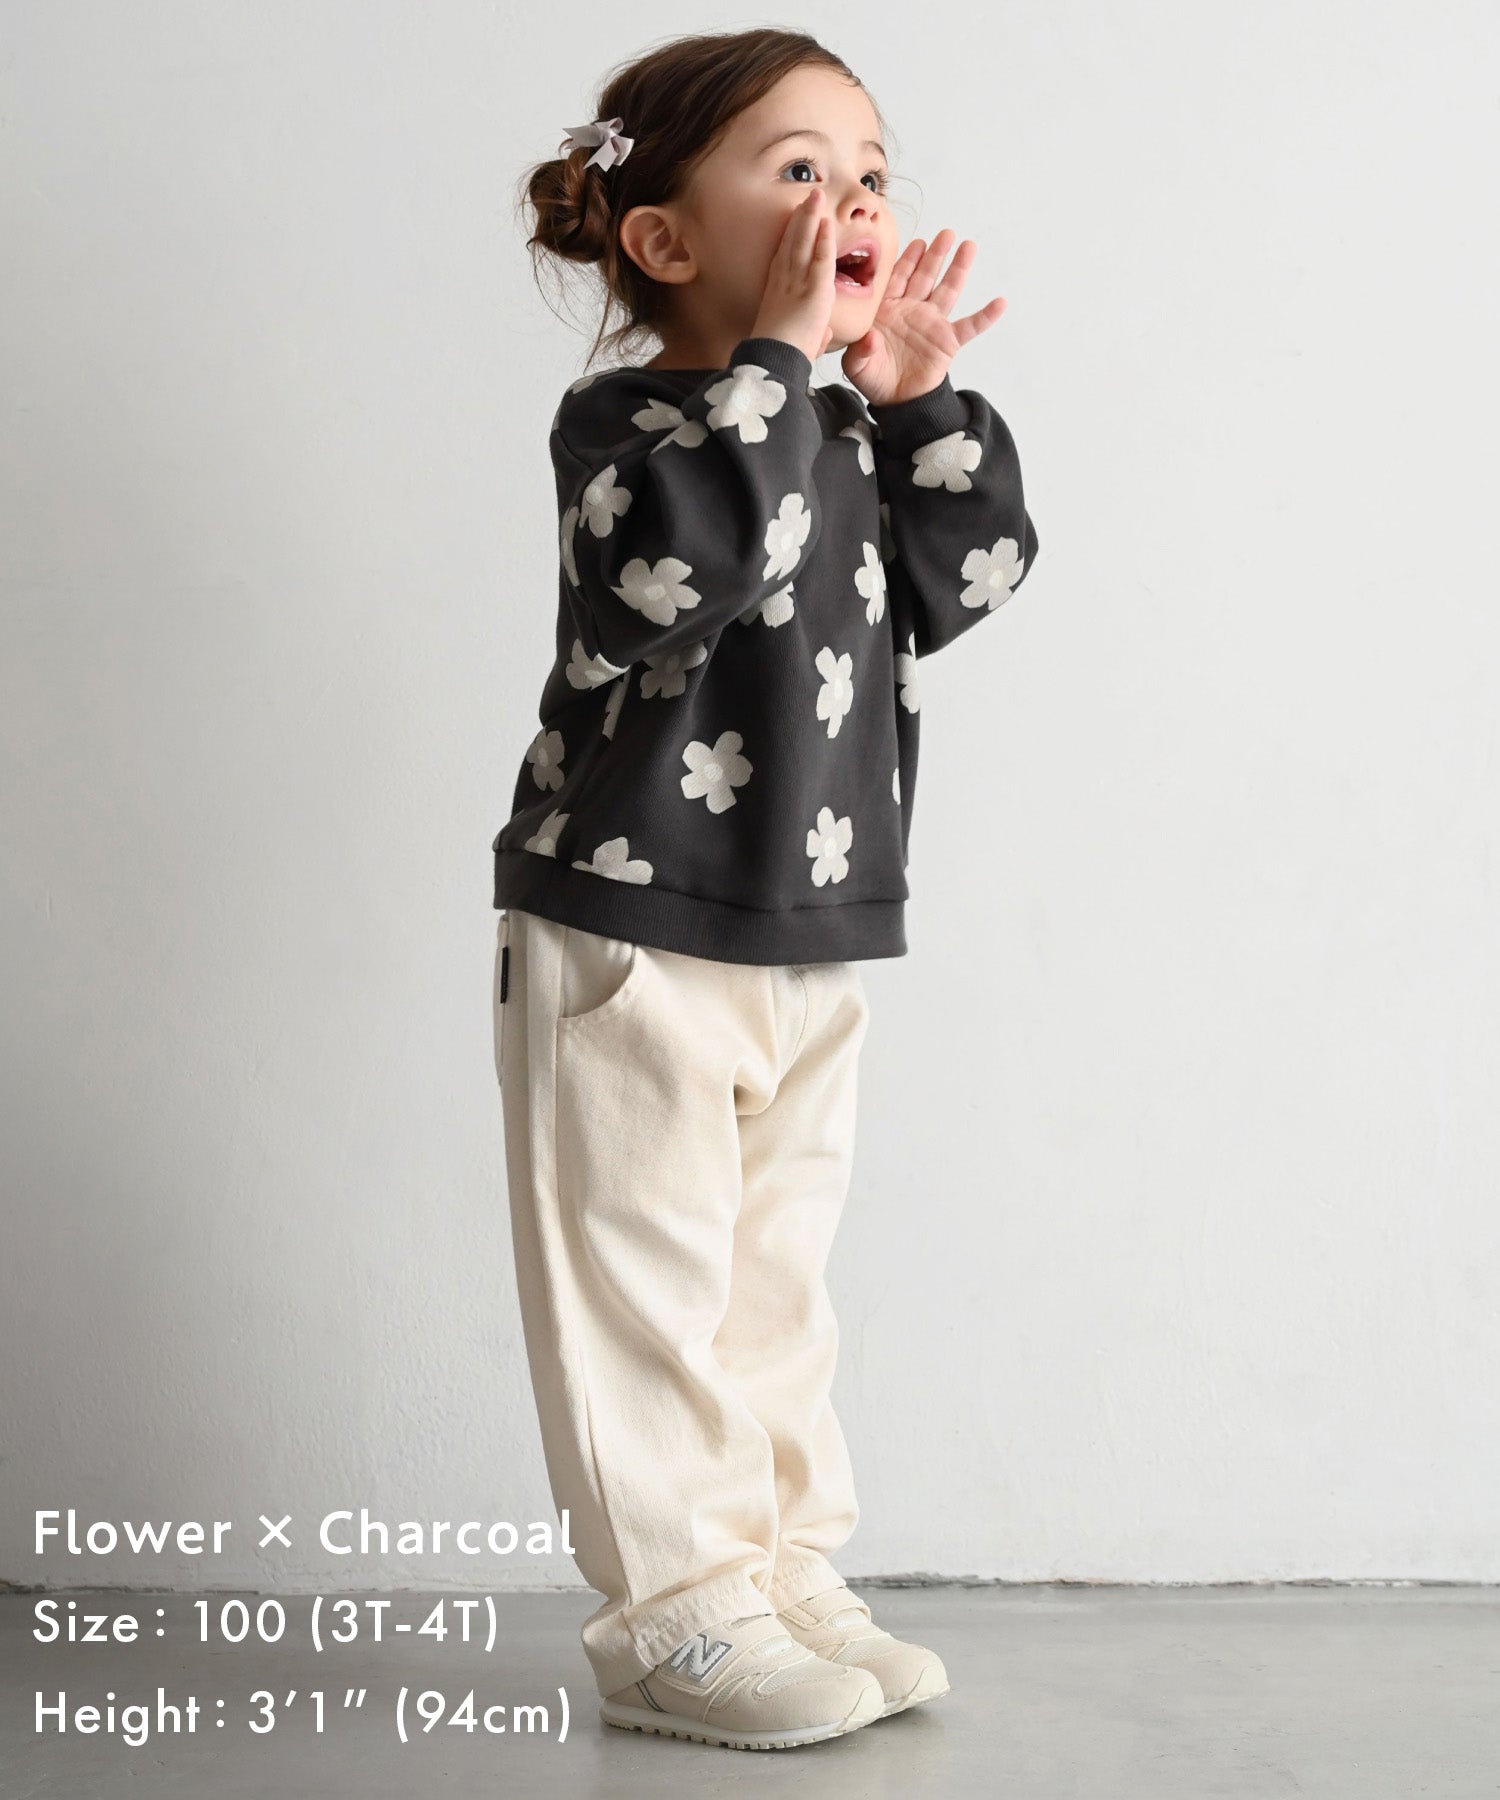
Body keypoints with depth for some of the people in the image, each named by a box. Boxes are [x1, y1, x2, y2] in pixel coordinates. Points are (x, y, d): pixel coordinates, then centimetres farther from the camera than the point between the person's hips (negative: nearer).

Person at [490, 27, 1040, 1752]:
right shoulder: (623, 418, -11)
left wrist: (920, 399, -5)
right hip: (630, 939, -7)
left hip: (810, 941, 7)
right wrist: (782, 357, -26)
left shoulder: (849, 432, 11)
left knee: (776, 1282, 15)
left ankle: (785, 1574, 27)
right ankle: (675, 1623, 10)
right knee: (650, 1288, 0)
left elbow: (968, 578, 2)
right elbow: (691, 555, -31)